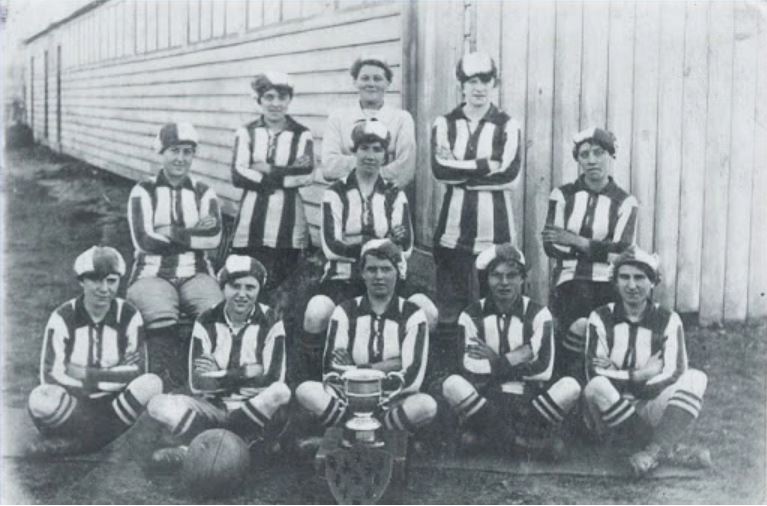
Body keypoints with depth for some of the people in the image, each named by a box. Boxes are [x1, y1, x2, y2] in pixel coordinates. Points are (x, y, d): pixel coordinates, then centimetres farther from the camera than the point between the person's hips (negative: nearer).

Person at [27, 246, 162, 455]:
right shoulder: (63, 318, -5)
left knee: (151, 384, -29)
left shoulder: (129, 316, -2)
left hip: (114, 403, 2)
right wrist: (112, 378, -16)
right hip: (72, 402, -2)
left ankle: (78, 441, -21)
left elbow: (137, 370, -8)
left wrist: (88, 375, -15)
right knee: (39, 399, -33)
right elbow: (51, 375, -12)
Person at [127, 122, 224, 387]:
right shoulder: (143, 191, 8)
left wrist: (170, 232, -10)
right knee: (161, 317, -33)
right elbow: (144, 240, -7)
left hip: (195, 275, 2)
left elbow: (214, 237, -4)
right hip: (153, 275, -2)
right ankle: (166, 381, -25)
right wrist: (194, 232, -6)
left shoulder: (203, 193, 14)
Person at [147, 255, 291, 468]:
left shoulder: (270, 323, -3)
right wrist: (246, 372, -16)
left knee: (280, 393, -35)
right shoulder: (206, 322, 1)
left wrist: (220, 376, -14)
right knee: (158, 404, -18)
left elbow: (272, 380, -12)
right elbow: (197, 384, -7)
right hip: (213, 408, 2)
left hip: (257, 408, -1)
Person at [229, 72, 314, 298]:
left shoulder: (302, 135, 7)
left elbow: (306, 174, -8)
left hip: (288, 224, 0)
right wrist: (287, 174, -8)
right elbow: (237, 175, -7)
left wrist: (268, 170, -7)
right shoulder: (246, 133, 7)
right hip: (251, 222, 0)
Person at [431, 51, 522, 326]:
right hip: (454, 221, 1)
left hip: (495, 223, -1)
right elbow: (440, 169, -7)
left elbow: (509, 172, -9)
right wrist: (487, 165, -11)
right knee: (450, 305, 4)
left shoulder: (507, 126, 5)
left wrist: (460, 171, -10)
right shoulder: (444, 124, 9)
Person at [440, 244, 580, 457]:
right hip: (485, 400, 0)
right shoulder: (472, 316, 3)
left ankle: (487, 432, -18)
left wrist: (498, 362, -10)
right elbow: (473, 374, -8)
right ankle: (529, 441, -22)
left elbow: (544, 370, -8)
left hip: (528, 401, 0)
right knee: (452, 384, -31)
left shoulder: (538, 314, 4)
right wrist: (513, 359, -13)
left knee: (570, 387, -27)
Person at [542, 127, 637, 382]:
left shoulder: (625, 202, 9)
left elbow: (621, 252, -4)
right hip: (571, 279, 0)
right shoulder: (562, 195, 11)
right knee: (581, 326, -31)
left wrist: (576, 241, -13)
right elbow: (551, 245, 0)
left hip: (608, 282, 1)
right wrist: (600, 249, -6)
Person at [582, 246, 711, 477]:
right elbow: (594, 374, -12)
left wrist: (621, 378, -15)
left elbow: (673, 376, -10)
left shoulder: (668, 320, 2)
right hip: (607, 414, -1)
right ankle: (671, 448, -29)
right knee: (596, 388, -34)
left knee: (696, 378, -20)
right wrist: (642, 375, -14)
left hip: (650, 410, 1)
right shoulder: (601, 318, 0)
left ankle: (653, 451, -37)